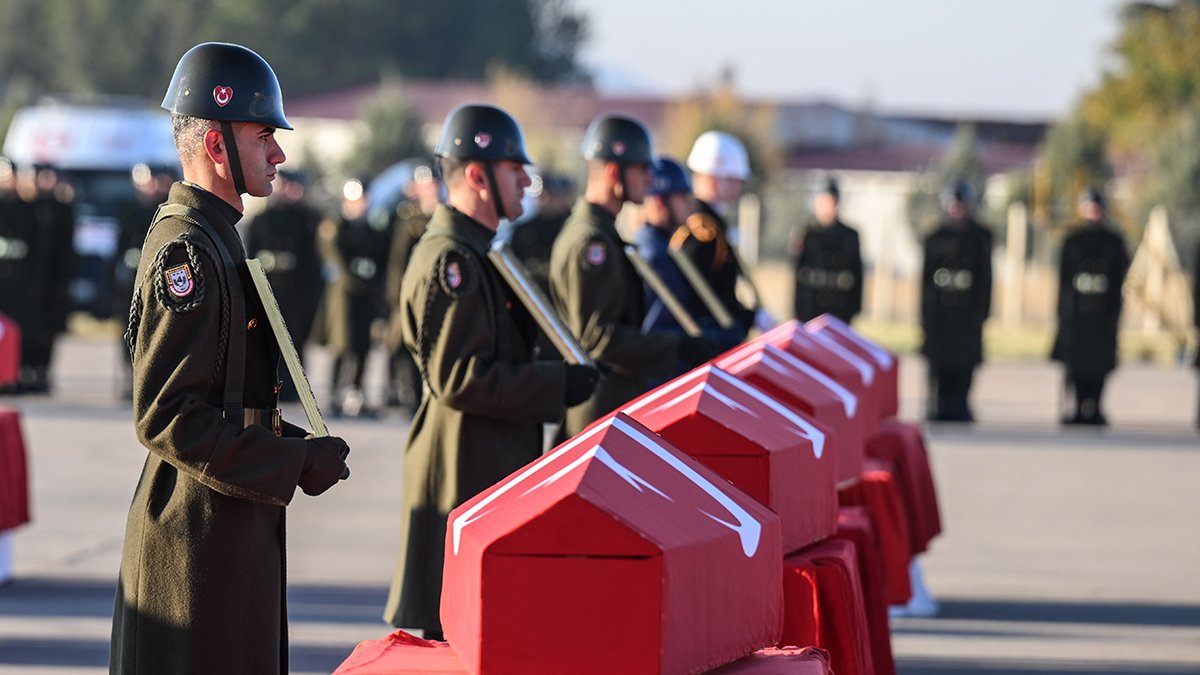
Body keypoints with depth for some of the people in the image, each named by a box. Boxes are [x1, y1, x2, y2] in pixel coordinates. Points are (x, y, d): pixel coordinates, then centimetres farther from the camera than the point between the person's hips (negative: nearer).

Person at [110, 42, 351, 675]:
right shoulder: (185, 250, -16)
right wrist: (294, 465, -18)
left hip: (234, 526, 11)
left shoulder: (215, 240, 18)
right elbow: (165, 417, -22)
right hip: (198, 537, -11)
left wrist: (298, 444, 9)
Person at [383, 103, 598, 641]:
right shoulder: (449, 261, -16)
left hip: (492, 470, 11)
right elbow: (458, 378, -23)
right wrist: (556, 385, -18)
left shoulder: (476, 253, 18)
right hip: (462, 474, -11)